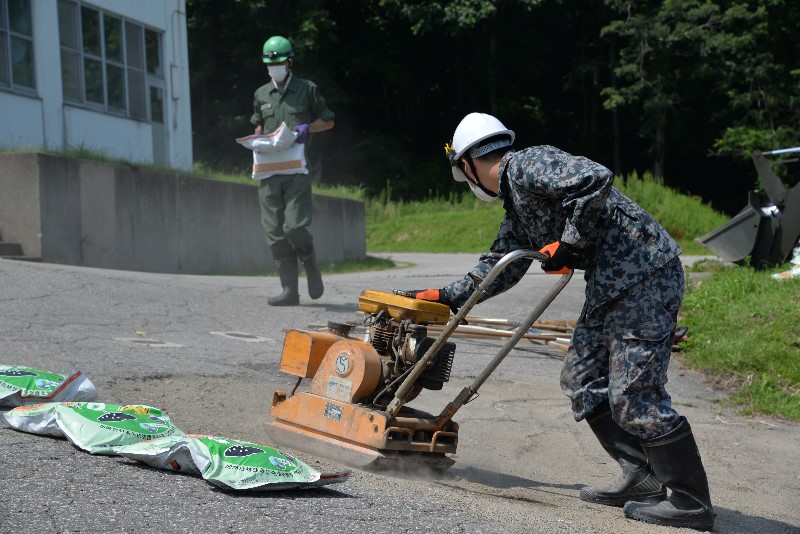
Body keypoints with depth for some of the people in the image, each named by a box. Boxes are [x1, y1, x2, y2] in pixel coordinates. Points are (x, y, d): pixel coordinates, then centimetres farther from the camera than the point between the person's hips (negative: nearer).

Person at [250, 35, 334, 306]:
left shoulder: (307, 89, 6)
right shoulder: (261, 94, 17)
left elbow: (328, 121, 12)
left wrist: (307, 127, -7)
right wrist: (258, 137, 6)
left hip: (297, 169, -4)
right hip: (268, 170, 4)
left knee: (294, 226, -15)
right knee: (275, 233, -1)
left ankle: (312, 268, 15)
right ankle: (289, 290, 3)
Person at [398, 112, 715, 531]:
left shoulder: (528, 165, -9)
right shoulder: (515, 203, 22)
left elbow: (595, 179, -25)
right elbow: (499, 267, 32)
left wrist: (568, 244, -18)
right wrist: (446, 297, 34)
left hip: (644, 276, -11)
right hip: (609, 284, 11)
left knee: (633, 394, -9)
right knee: (581, 380, 13)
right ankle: (642, 480, 19)